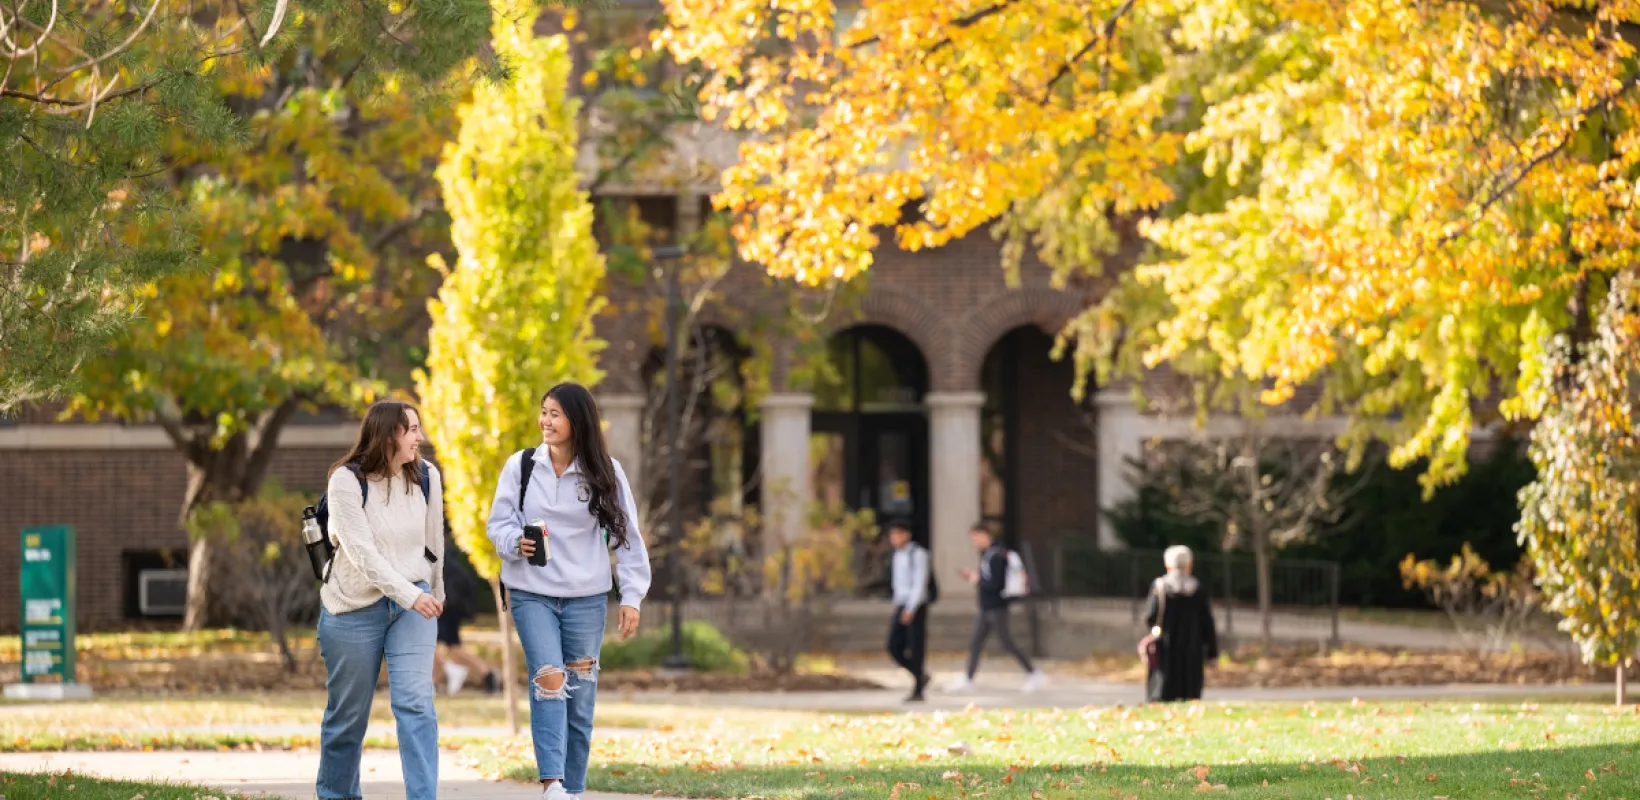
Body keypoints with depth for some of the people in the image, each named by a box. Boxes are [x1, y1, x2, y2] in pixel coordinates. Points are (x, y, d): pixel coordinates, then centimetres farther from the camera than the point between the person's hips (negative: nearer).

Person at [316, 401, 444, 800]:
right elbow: (362, 551, -21)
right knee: (348, 714, 9)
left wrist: (434, 596, 22)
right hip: (355, 608, -2)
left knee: (416, 704, -13)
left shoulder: (426, 477, -1)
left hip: (413, 603, 2)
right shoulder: (347, 481, -13)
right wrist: (410, 595, -29)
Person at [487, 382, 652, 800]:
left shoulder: (605, 472, -1)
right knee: (549, 681, -18)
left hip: (586, 598, 1)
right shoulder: (521, 465, -1)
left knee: (580, 694, 5)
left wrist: (631, 596, -3)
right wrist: (516, 542, -18)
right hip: (532, 594, -1)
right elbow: (499, 523, 4)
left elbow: (627, 535, 1)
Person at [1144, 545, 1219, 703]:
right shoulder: (1196, 588, -1)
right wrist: (1212, 651, 5)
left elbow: (1149, 618, -7)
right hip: (1192, 651, 1)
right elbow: (1207, 622, -1)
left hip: (1166, 650, -1)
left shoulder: (1160, 586, -3)